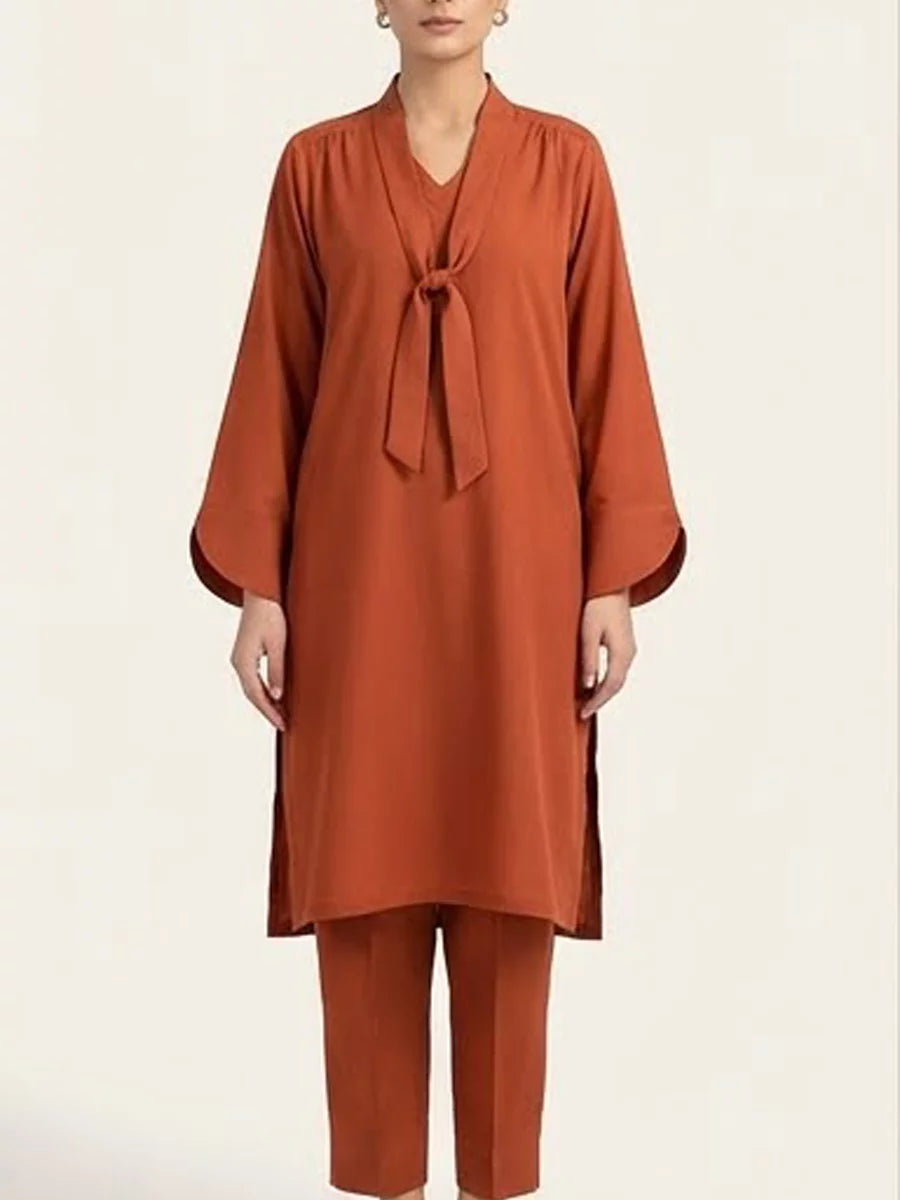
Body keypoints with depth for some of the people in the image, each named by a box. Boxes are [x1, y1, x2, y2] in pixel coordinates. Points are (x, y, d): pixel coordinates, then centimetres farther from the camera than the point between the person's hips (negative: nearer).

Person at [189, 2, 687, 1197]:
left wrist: (615, 576, -3)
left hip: (514, 570, 0)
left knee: (509, 881, 4)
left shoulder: (566, 162, 4)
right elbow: (273, 381, 4)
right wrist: (255, 580, -1)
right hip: (358, 570, 1)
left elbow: (607, 375, 3)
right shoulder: (317, 165, 5)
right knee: (364, 881, 4)